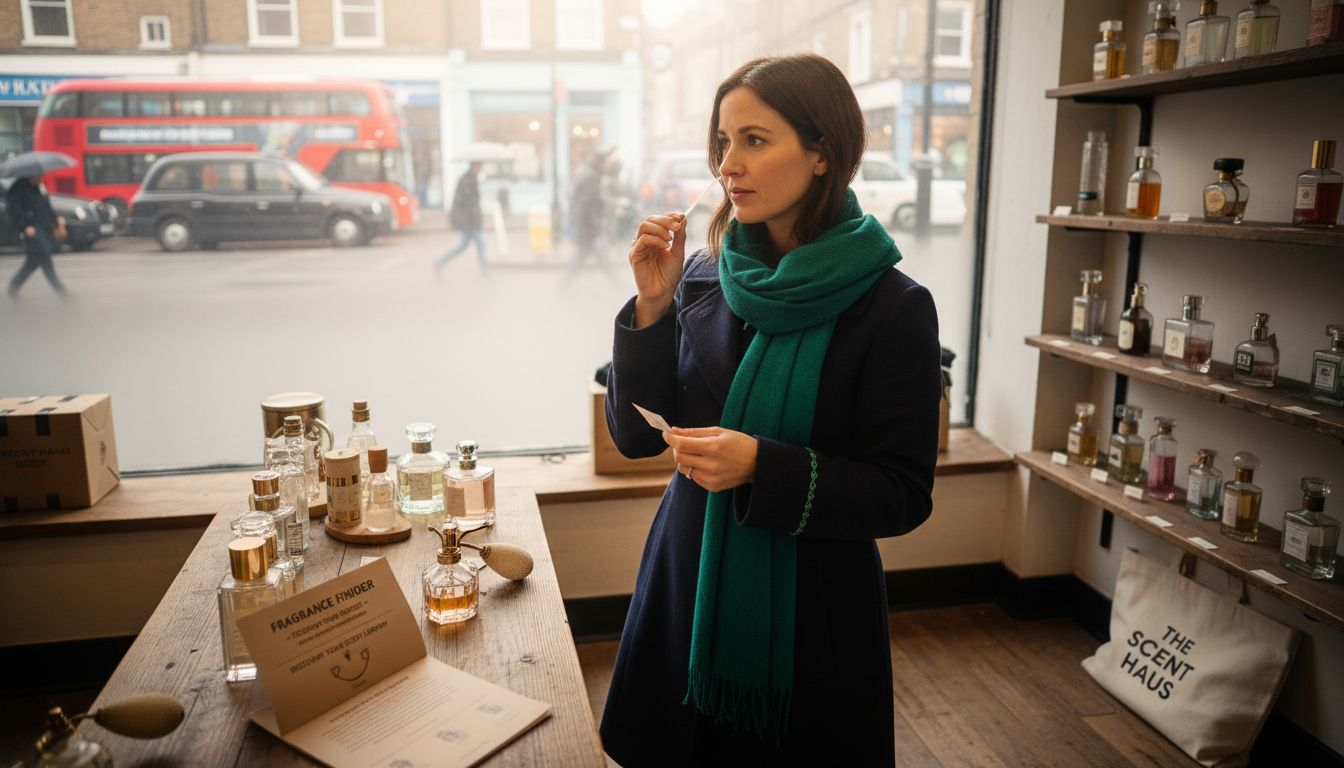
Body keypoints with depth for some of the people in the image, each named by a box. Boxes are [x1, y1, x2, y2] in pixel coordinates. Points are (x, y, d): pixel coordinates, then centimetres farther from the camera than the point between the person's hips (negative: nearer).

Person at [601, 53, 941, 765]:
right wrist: (652, 305, -13)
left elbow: (903, 496, -12)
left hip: (813, 612, -3)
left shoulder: (892, 307, -14)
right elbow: (634, 435, -1)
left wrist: (762, 466, -25)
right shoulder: (703, 278, -4)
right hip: (689, 586, 4)